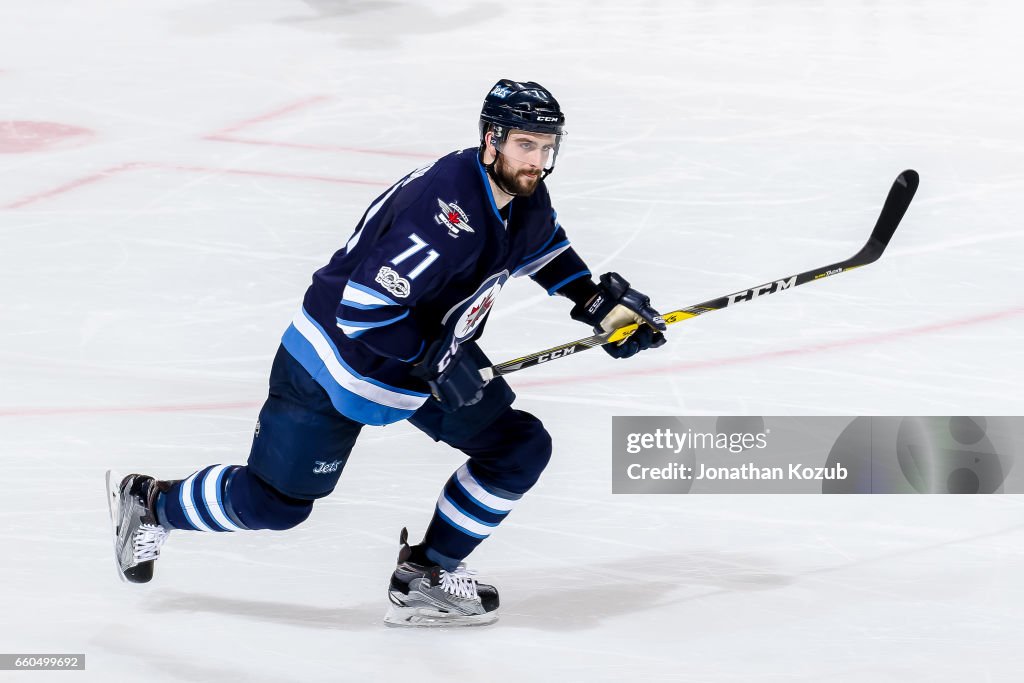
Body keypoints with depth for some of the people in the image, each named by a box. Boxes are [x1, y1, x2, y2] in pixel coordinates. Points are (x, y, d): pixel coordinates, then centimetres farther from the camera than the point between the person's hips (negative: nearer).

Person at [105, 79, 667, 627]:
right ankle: (151, 503, 26)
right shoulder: (447, 209, -35)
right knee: (274, 501, 0)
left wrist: (600, 301, 8)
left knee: (521, 448, -1)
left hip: (434, 351, 8)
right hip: (336, 355, -8)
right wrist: (436, 364, -30)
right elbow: (363, 308, -36)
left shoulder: (525, 197, -7)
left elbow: (546, 246, 20)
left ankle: (425, 577, 9)